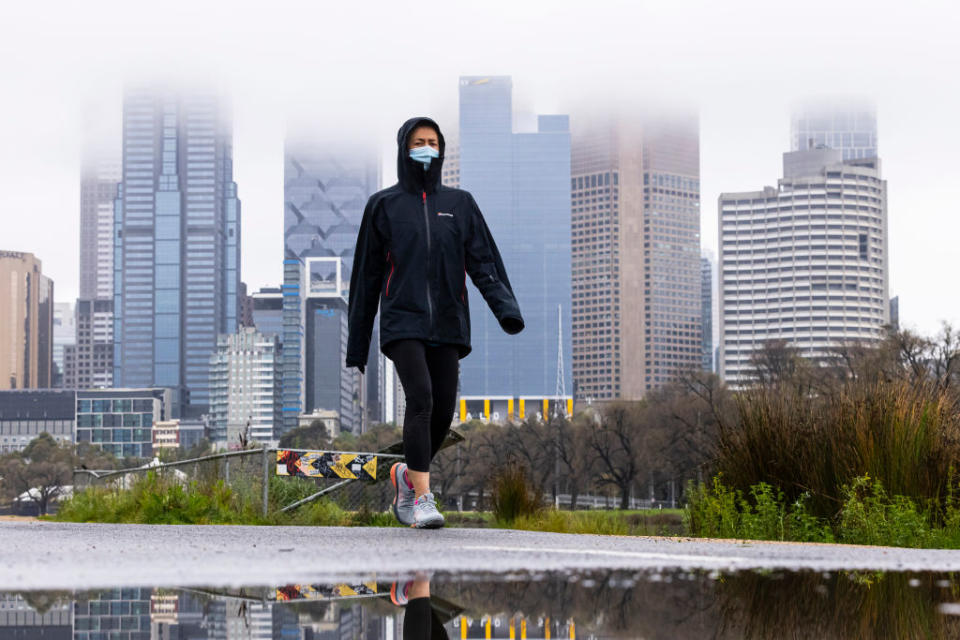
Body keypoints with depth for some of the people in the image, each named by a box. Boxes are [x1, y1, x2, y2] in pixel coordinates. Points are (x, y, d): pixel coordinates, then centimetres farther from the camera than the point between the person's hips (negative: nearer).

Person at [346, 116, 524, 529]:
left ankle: (408, 476, 28)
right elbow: (367, 275, 10)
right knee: (420, 398, -21)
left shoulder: (460, 204, 13)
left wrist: (506, 307, -15)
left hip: (446, 325, 3)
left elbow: (483, 262, 4)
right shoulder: (383, 205, 8)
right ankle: (423, 499, -21)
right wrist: (356, 345, 8)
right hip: (402, 322, -3)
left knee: (442, 412, 0)